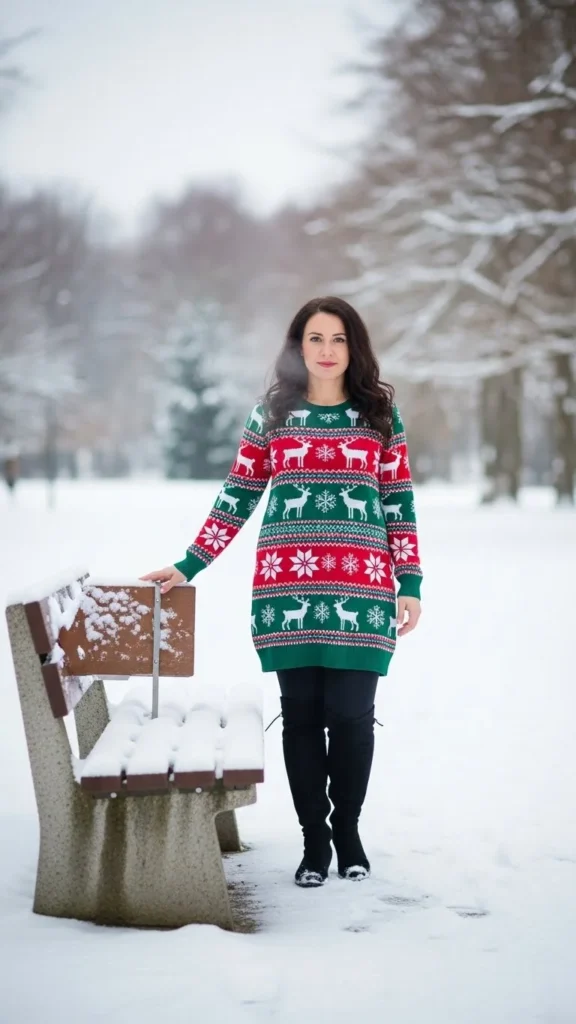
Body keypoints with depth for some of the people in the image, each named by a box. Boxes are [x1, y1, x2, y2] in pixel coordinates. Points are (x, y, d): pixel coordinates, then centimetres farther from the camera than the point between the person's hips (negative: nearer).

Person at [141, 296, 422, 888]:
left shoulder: (380, 414, 9)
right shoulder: (271, 413, 10)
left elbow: (399, 503, 9)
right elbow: (237, 499, 11)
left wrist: (411, 583, 3)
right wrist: (188, 567, 6)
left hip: (361, 591, 0)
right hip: (287, 590, 1)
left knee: (351, 715, -2)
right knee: (301, 714, 2)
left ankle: (347, 829, 18)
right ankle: (314, 839, 14)